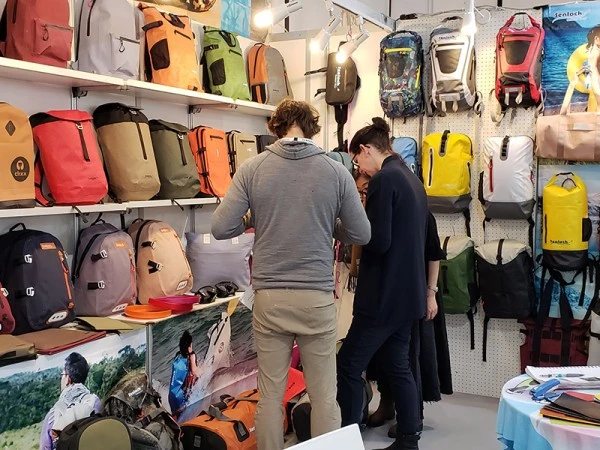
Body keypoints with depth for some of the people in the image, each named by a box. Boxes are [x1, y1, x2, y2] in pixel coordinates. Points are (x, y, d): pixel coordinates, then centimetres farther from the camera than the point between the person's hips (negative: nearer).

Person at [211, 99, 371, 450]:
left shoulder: (252, 169, -4)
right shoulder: (336, 171, -4)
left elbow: (221, 228, -6)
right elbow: (361, 234, 2)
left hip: (269, 297, 1)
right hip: (318, 297, 0)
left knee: (271, 394, 12)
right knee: (324, 396, 11)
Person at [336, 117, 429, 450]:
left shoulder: (383, 179, -15)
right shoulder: (412, 179, 13)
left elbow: (378, 241, -21)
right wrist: (363, 225, 14)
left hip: (385, 295, -9)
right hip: (408, 293, 9)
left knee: (348, 366, -1)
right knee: (399, 366, 15)